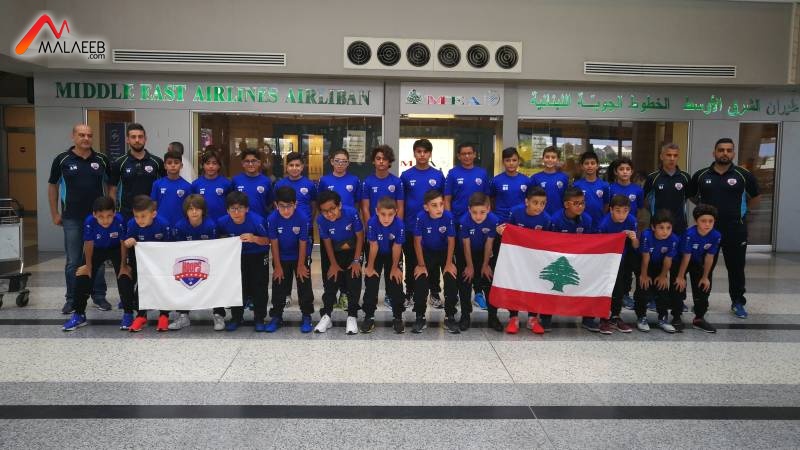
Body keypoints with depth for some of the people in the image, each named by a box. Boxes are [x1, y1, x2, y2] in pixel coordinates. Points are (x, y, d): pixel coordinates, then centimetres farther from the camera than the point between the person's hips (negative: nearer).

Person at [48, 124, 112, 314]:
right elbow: (53, 186, 7)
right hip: (72, 219, -1)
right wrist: (55, 213, 4)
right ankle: (72, 299, 16)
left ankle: (99, 296, 19)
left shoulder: (102, 160, 2)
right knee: (73, 261, 5)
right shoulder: (62, 160, -1)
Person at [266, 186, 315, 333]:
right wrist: (277, 266, -9)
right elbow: (274, 244, -14)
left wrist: (301, 265, -10)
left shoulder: (303, 219, -27)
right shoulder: (272, 219, -23)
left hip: (300, 257, -1)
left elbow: (303, 243, -17)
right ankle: (276, 316, 23)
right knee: (279, 288, 9)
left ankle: (306, 317, 16)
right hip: (282, 258, 1)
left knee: (305, 287, 3)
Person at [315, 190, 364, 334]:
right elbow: (327, 242, -12)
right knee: (330, 282, 3)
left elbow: (360, 236, -18)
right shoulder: (321, 220, -26)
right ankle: (326, 316, 13)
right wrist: (333, 264, -6)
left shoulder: (351, 213, -31)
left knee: (354, 283, -6)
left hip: (352, 251, -1)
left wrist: (356, 260, -16)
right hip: (333, 253, 1)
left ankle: (352, 317, 4)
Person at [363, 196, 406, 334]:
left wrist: (395, 267, -10)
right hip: (376, 254, 0)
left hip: (392, 255, 0)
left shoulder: (399, 224, -31)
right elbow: (373, 246, -21)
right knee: (371, 283, -1)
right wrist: (370, 267, -11)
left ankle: (397, 317, 11)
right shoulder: (372, 222, -31)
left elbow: (397, 247, -20)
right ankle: (369, 317, 11)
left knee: (396, 284, -2)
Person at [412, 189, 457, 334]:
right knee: (420, 283, -12)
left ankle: (450, 318, 3)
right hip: (426, 253, 0)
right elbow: (417, 241, -16)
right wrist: (421, 265, -13)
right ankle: (420, 318, 5)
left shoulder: (448, 216, -24)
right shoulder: (421, 217, -25)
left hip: (444, 252, 0)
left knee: (452, 283, -13)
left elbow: (451, 241, -13)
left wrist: (449, 264, -12)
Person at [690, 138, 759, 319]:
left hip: (736, 230, -1)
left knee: (736, 268, 7)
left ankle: (738, 303, 21)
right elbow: (691, 195, 17)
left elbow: (755, 197, 13)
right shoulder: (700, 175, 0)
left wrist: (742, 211, 6)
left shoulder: (743, 175, -2)